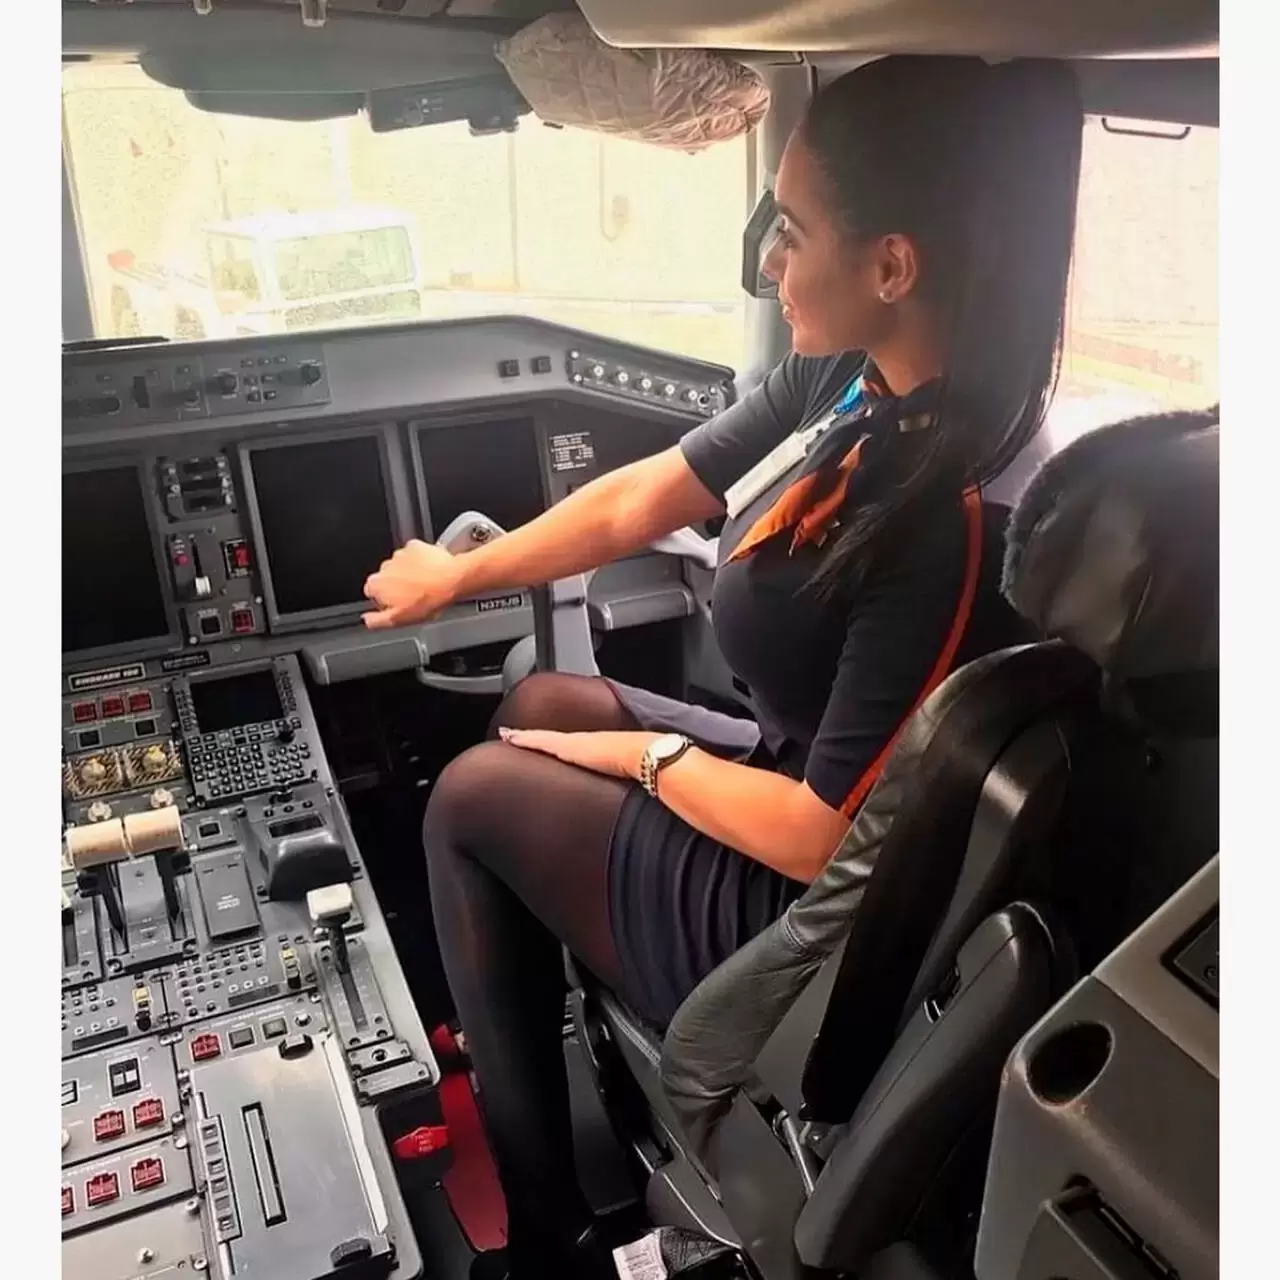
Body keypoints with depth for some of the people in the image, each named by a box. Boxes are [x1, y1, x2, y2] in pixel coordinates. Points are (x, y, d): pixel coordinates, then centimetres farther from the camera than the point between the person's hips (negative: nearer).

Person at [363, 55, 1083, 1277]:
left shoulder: (955, 525, -33)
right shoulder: (839, 383, -8)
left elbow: (824, 838, -28)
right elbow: (637, 503, 3)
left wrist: (652, 759, -10)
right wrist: (457, 574, 14)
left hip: (808, 913, -8)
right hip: (794, 777, 8)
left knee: (471, 793, 5)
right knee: (538, 707, 19)